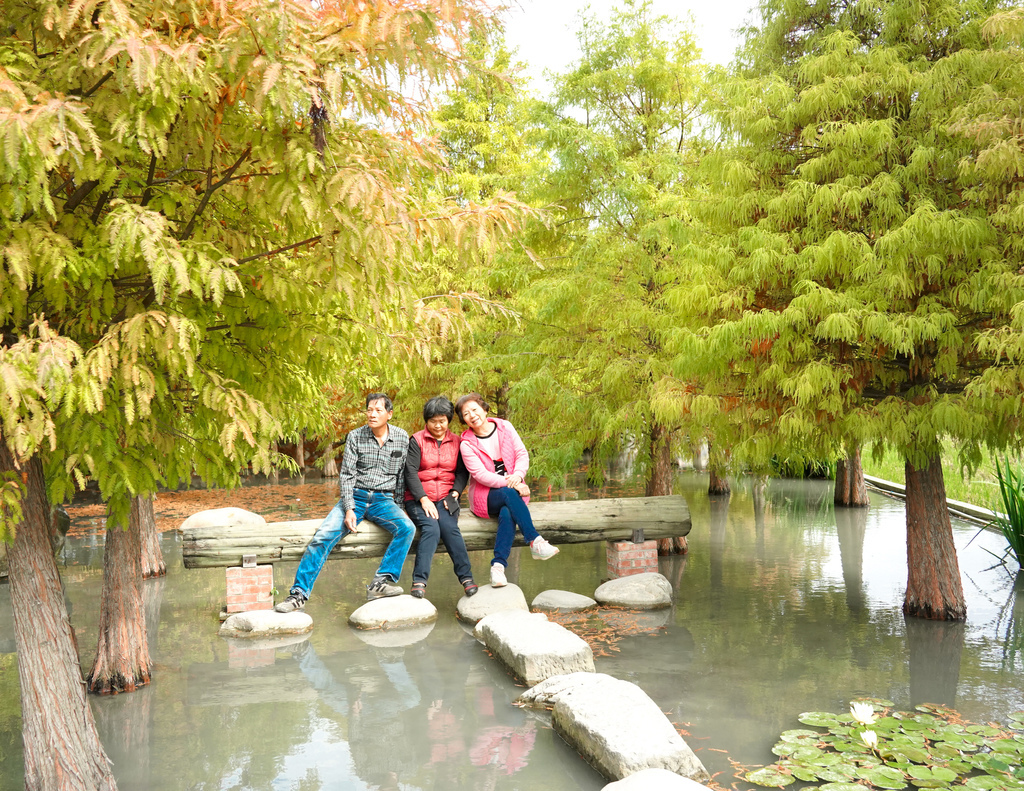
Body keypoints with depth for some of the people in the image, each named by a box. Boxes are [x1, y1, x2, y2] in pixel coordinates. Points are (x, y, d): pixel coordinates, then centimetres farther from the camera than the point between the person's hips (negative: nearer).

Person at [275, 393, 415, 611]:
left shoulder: (402, 438, 3)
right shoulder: (356, 437, -1)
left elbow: (402, 475, 9)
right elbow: (346, 475, -3)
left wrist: (397, 508, 5)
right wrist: (349, 509, -13)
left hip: (383, 500, 1)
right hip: (355, 496, -1)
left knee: (407, 528, -29)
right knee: (323, 535, -21)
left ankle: (381, 582, -28)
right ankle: (299, 593, -17)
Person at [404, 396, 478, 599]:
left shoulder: (456, 442, 13)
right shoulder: (417, 440, 3)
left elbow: (462, 471, 11)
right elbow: (410, 472, -5)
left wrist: (455, 493, -8)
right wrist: (424, 499, -16)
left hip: (445, 498, 2)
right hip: (419, 498, -2)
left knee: (449, 527, -27)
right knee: (430, 528, -29)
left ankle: (466, 577, -22)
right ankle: (419, 581, -29)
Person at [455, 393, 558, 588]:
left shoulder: (505, 427, 5)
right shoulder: (467, 444, -3)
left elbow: (522, 454, 2)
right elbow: (480, 474, -13)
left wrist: (517, 475, -20)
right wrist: (509, 483, -24)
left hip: (513, 490, 2)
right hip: (485, 496, -2)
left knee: (508, 513, -33)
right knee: (509, 494, -36)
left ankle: (498, 566, -40)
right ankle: (535, 543, -38)